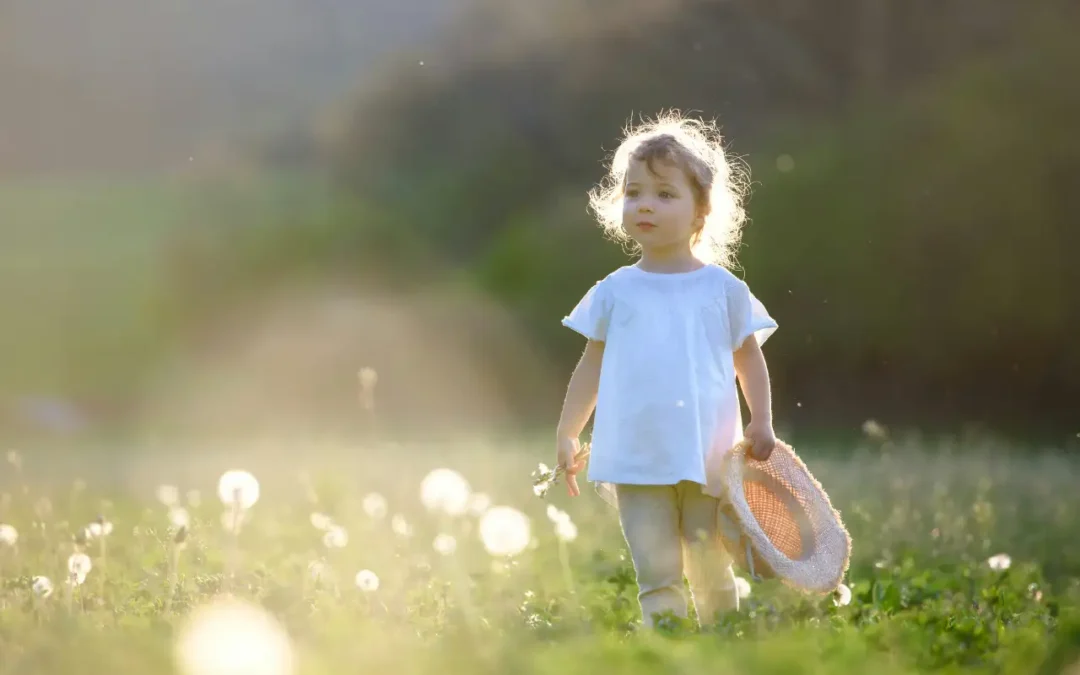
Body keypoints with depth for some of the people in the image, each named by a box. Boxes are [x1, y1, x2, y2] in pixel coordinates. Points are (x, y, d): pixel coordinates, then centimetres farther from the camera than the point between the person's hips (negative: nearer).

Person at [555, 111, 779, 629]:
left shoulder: (723, 289, 5)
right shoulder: (615, 292, 7)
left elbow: (748, 358, 12)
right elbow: (592, 366, 12)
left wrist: (761, 422, 1)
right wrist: (567, 434, 9)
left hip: (708, 457, 0)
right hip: (636, 459, 0)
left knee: (711, 567, 5)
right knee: (655, 569, -6)